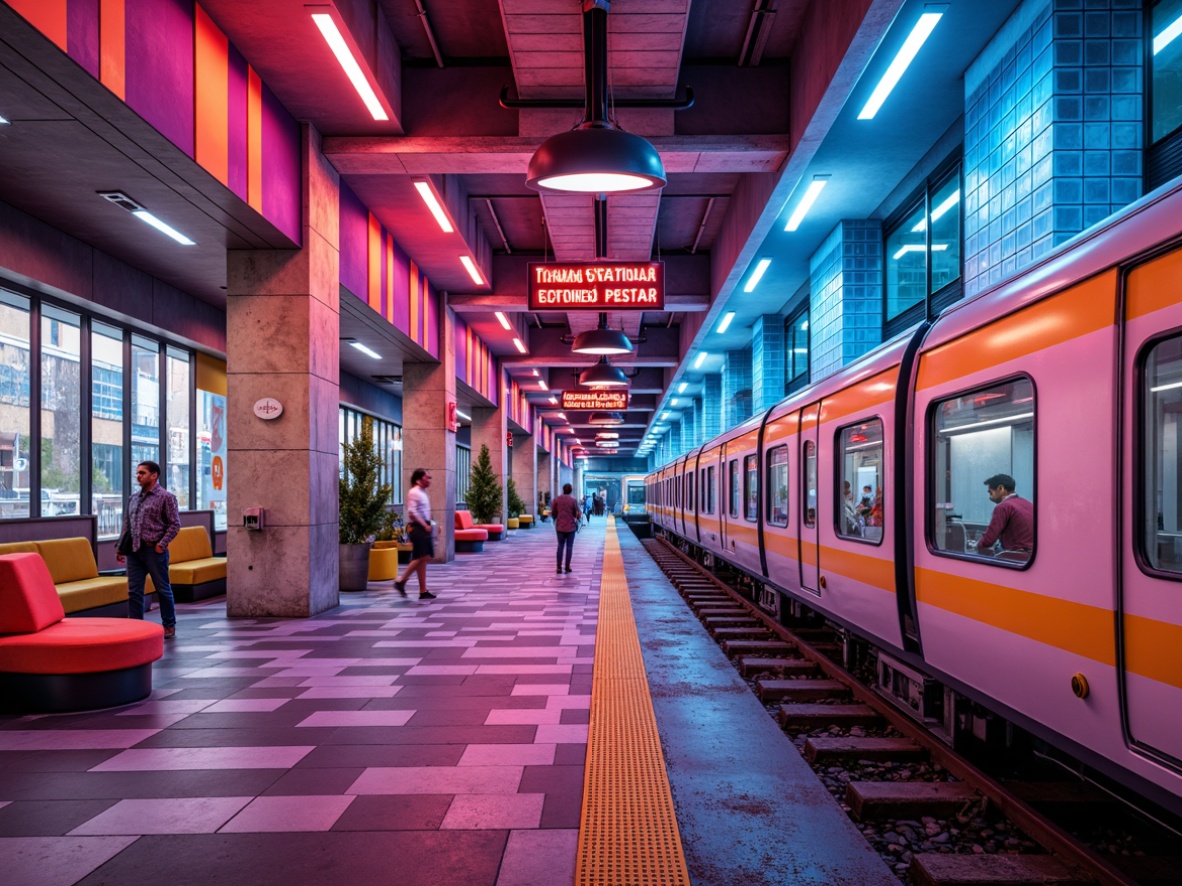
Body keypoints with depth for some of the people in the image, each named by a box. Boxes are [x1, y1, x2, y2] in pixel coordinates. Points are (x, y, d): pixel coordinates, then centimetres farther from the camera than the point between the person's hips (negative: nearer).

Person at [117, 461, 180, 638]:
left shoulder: (166, 497, -4)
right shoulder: (133, 498, 14)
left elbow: (175, 524, -8)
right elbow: (126, 525, 18)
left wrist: (162, 544, -14)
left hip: (154, 551, -5)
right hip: (134, 551, 6)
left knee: (163, 590, 4)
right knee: (134, 591, 5)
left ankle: (169, 626, 15)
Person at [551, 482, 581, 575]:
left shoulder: (556, 499, -1)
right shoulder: (573, 500, -8)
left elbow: (553, 513, 2)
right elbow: (577, 513, -7)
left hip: (560, 526, 2)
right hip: (571, 526, -2)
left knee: (560, 546, 10)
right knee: (569, 547, 7)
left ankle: (558, 567, 3)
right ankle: (567, 567, 7)